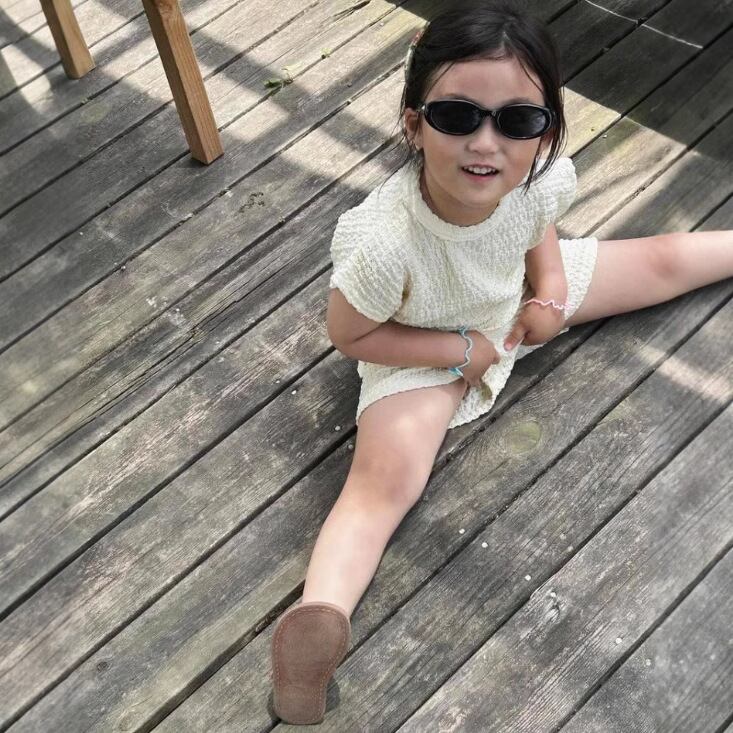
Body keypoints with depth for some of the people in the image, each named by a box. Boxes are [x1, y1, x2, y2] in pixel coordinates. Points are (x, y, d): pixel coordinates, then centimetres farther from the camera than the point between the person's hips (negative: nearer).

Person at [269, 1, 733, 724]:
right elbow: (349, 336, -24)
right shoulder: (380, 241, -43)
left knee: (661, 261, 15)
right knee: (385, 477, -28)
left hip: (512, 303, 5)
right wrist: (461, 351, -25)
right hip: (422, 349, -4)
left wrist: (549, 290, -18)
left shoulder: (545, 175, -29)